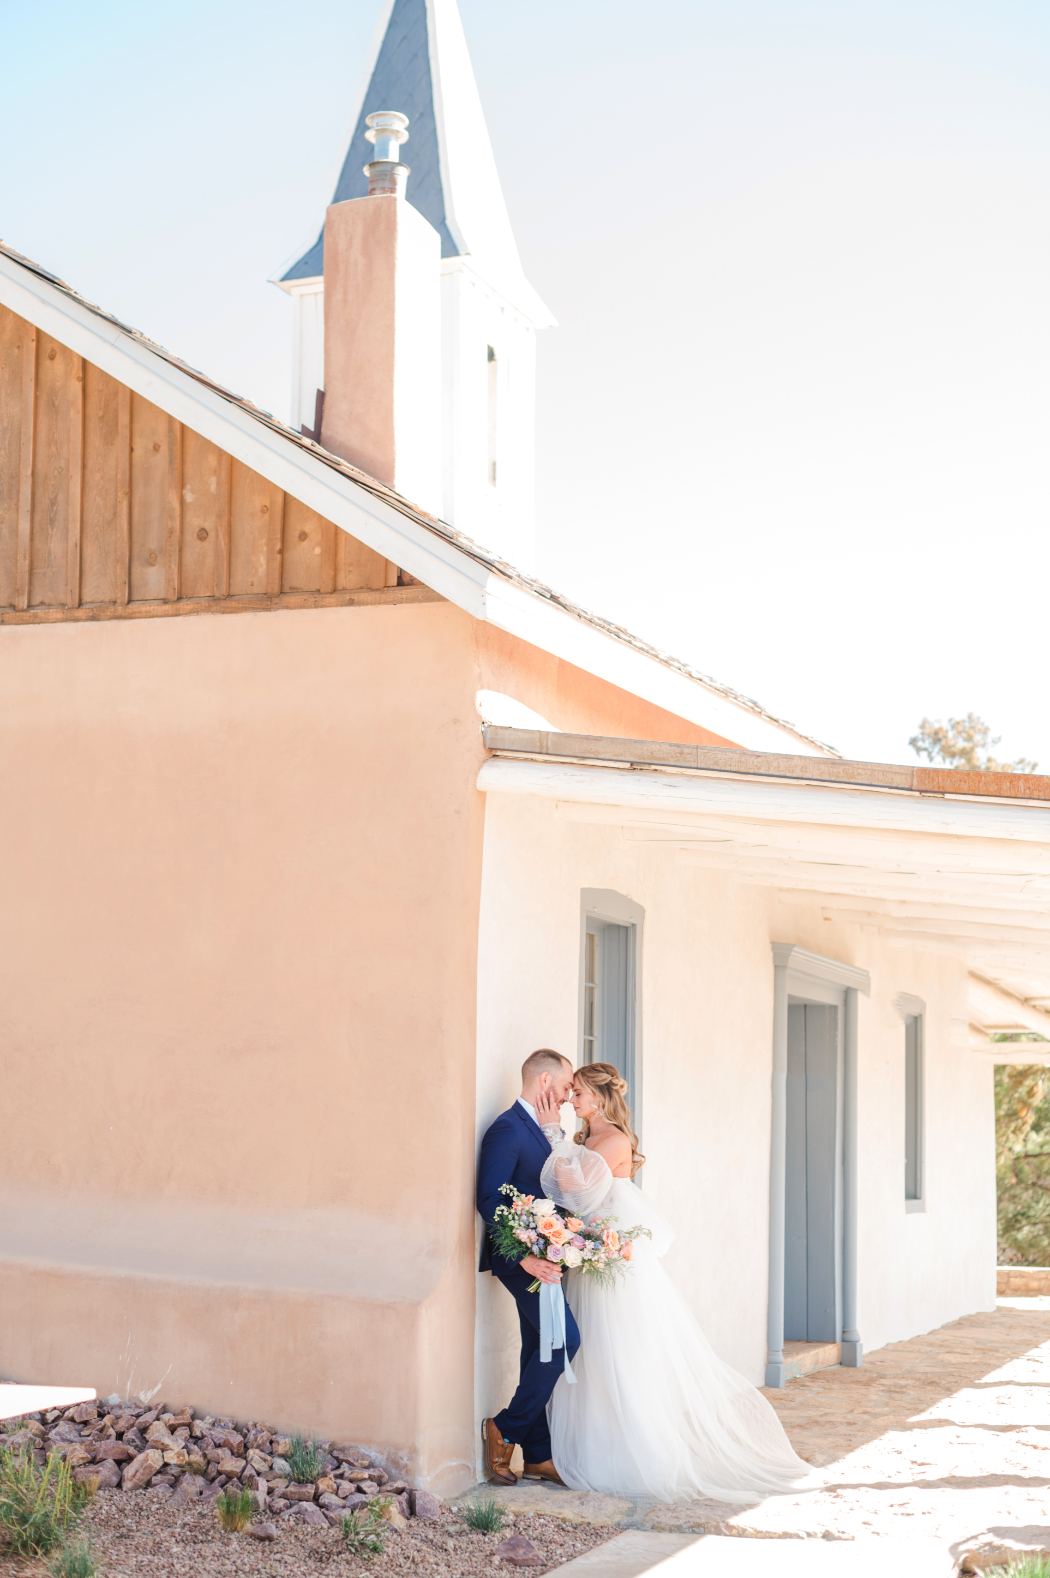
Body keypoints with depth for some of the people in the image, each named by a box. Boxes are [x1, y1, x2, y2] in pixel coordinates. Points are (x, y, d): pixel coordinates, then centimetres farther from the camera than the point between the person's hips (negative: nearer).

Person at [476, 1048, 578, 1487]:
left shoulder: (540, 1128, 18)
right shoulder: (508, 1129, -13)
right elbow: (489, 1200, -19)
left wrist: (553, 1134, 0)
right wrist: (524, 1255, -25)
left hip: (541, 1260, 10)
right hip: (523, 1260, -10)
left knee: (541, 1354, 11)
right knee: (564, 1339, -16)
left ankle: (538, 1455, 17)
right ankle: (505, 1429, -5)